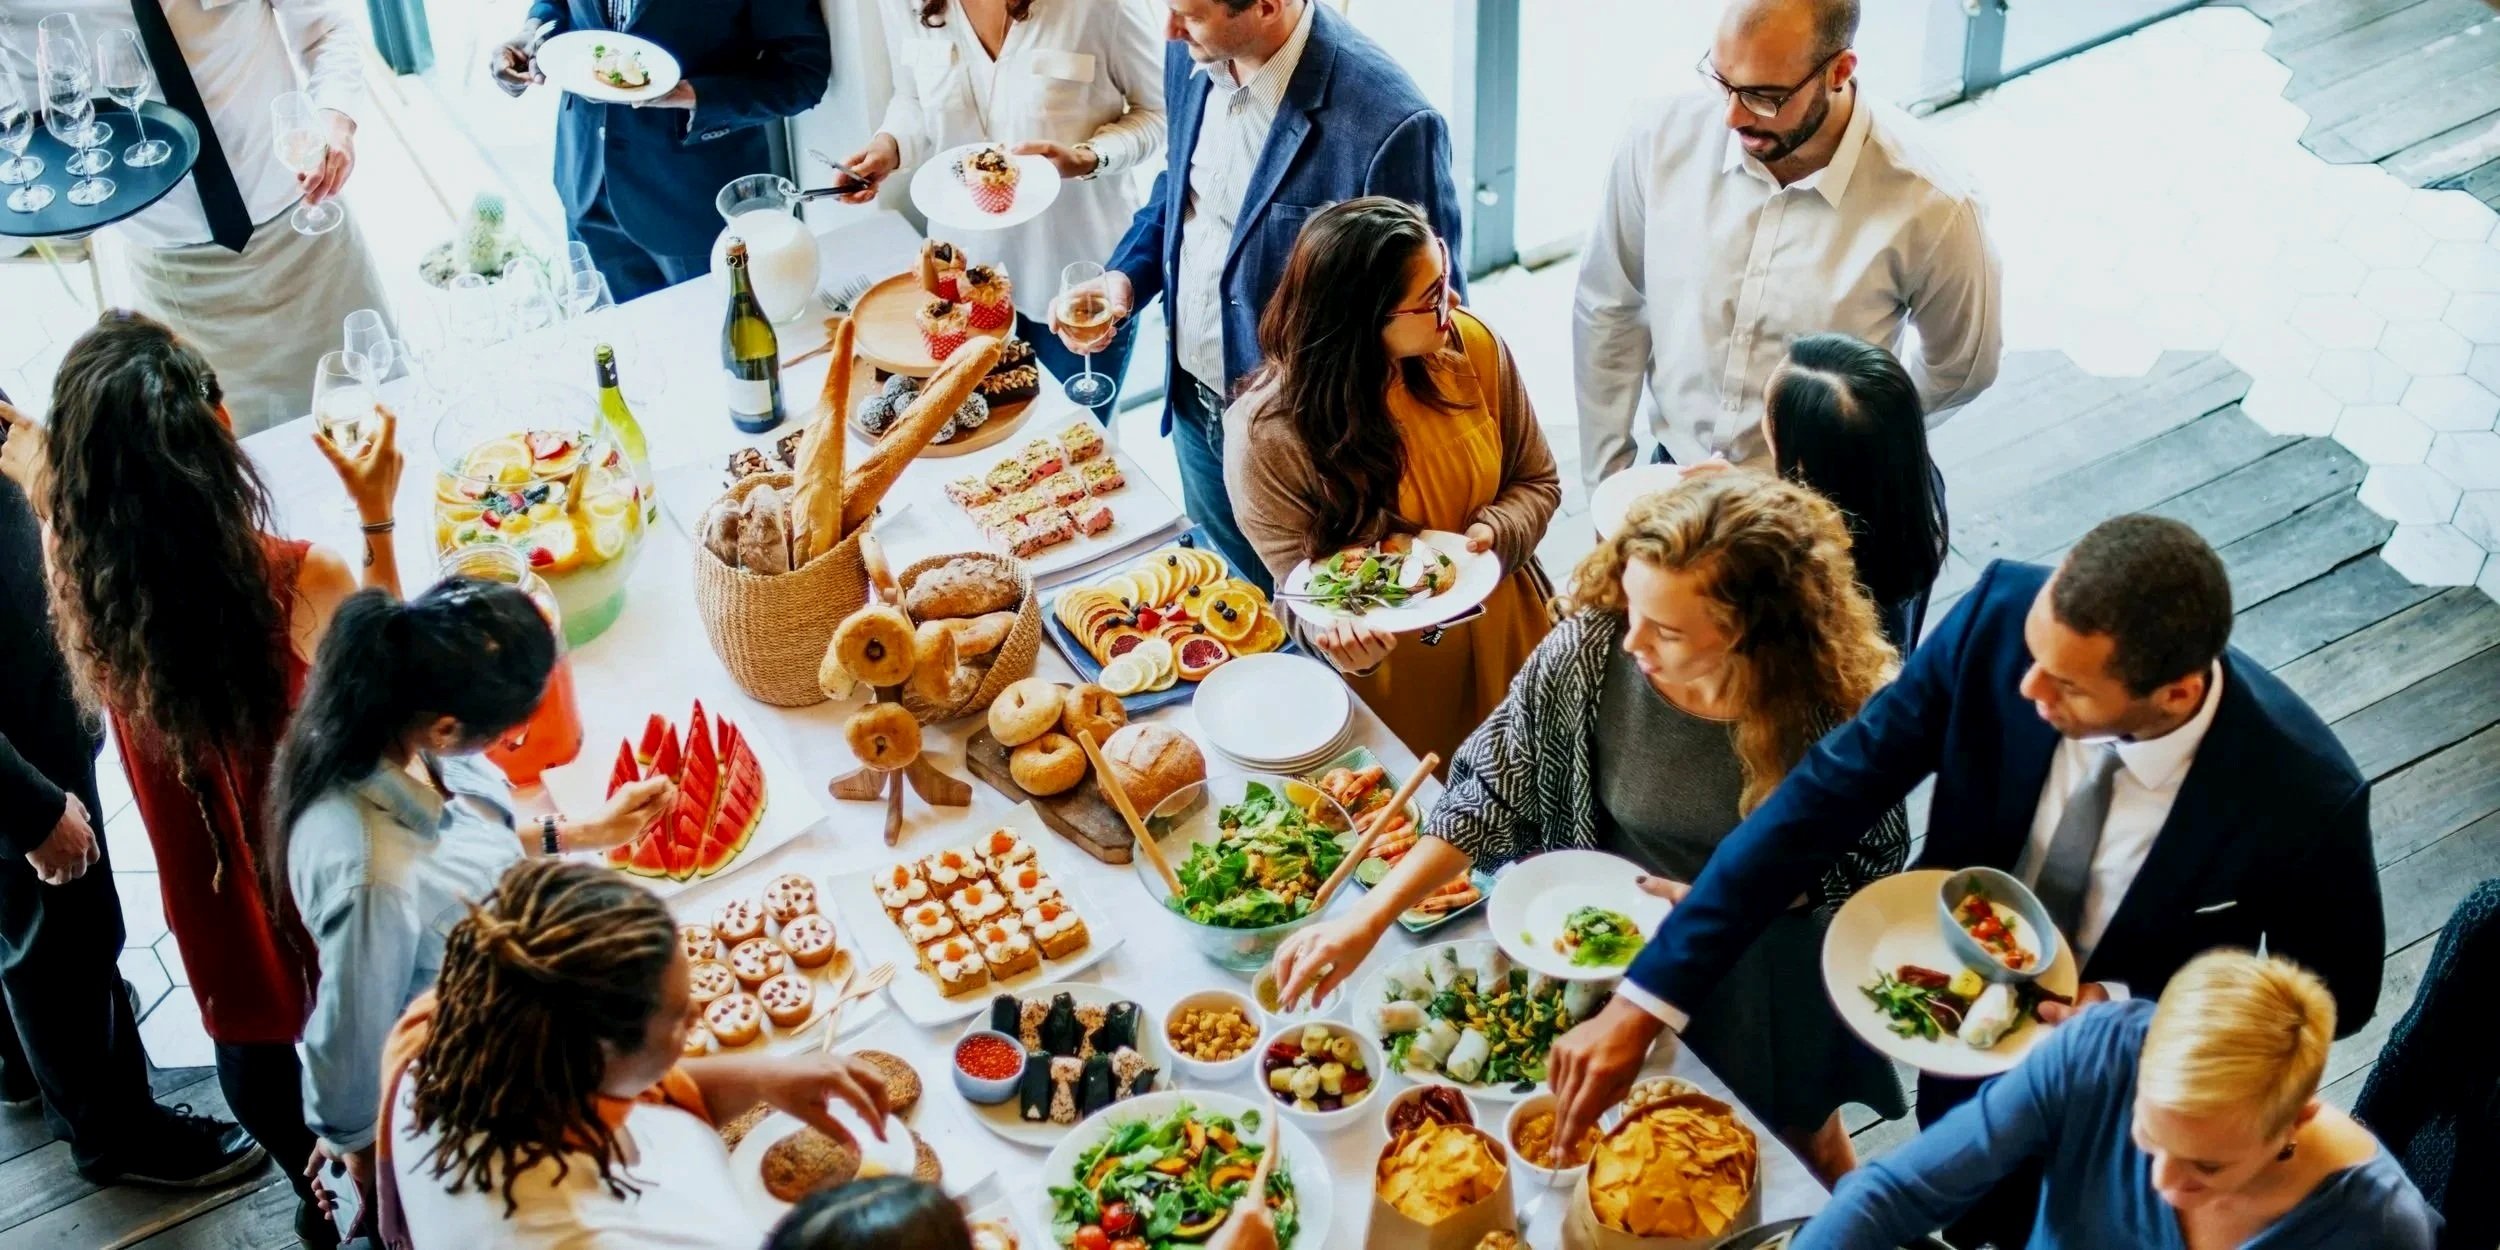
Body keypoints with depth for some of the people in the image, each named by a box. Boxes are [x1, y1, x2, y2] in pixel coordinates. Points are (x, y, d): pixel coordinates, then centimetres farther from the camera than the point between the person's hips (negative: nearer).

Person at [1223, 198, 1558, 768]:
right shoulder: (1266, 434, -24)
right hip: (1395, 680, -4)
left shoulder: (1472, 346, -13)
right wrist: (1344, 639, -39)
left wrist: (1494, 536, -21)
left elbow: (1536, 481, 1)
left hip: (1508, 639, 4)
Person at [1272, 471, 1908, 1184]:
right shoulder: (1592, 647, -28)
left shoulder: (1834, 709, -31)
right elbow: (1489, 789, -18)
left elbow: (1873, 865, -14)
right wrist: (1367, 921, -25)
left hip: (1768, 976, 0)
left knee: (1802, 1136, 26)